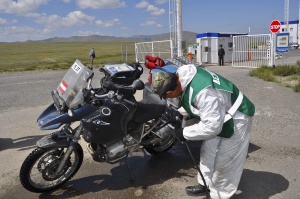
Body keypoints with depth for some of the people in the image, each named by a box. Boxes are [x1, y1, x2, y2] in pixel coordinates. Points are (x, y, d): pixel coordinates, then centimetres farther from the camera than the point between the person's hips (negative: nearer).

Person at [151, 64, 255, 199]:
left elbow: (212, 126, -34)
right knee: (208, 152, 20)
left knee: (223, 161, 1)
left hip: (235, 119, -9)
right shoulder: (182, 75, -12)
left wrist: (185, 133, -25)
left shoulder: (202, 92, -41)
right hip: (218, 114, 9)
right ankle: (205, 184, 38)